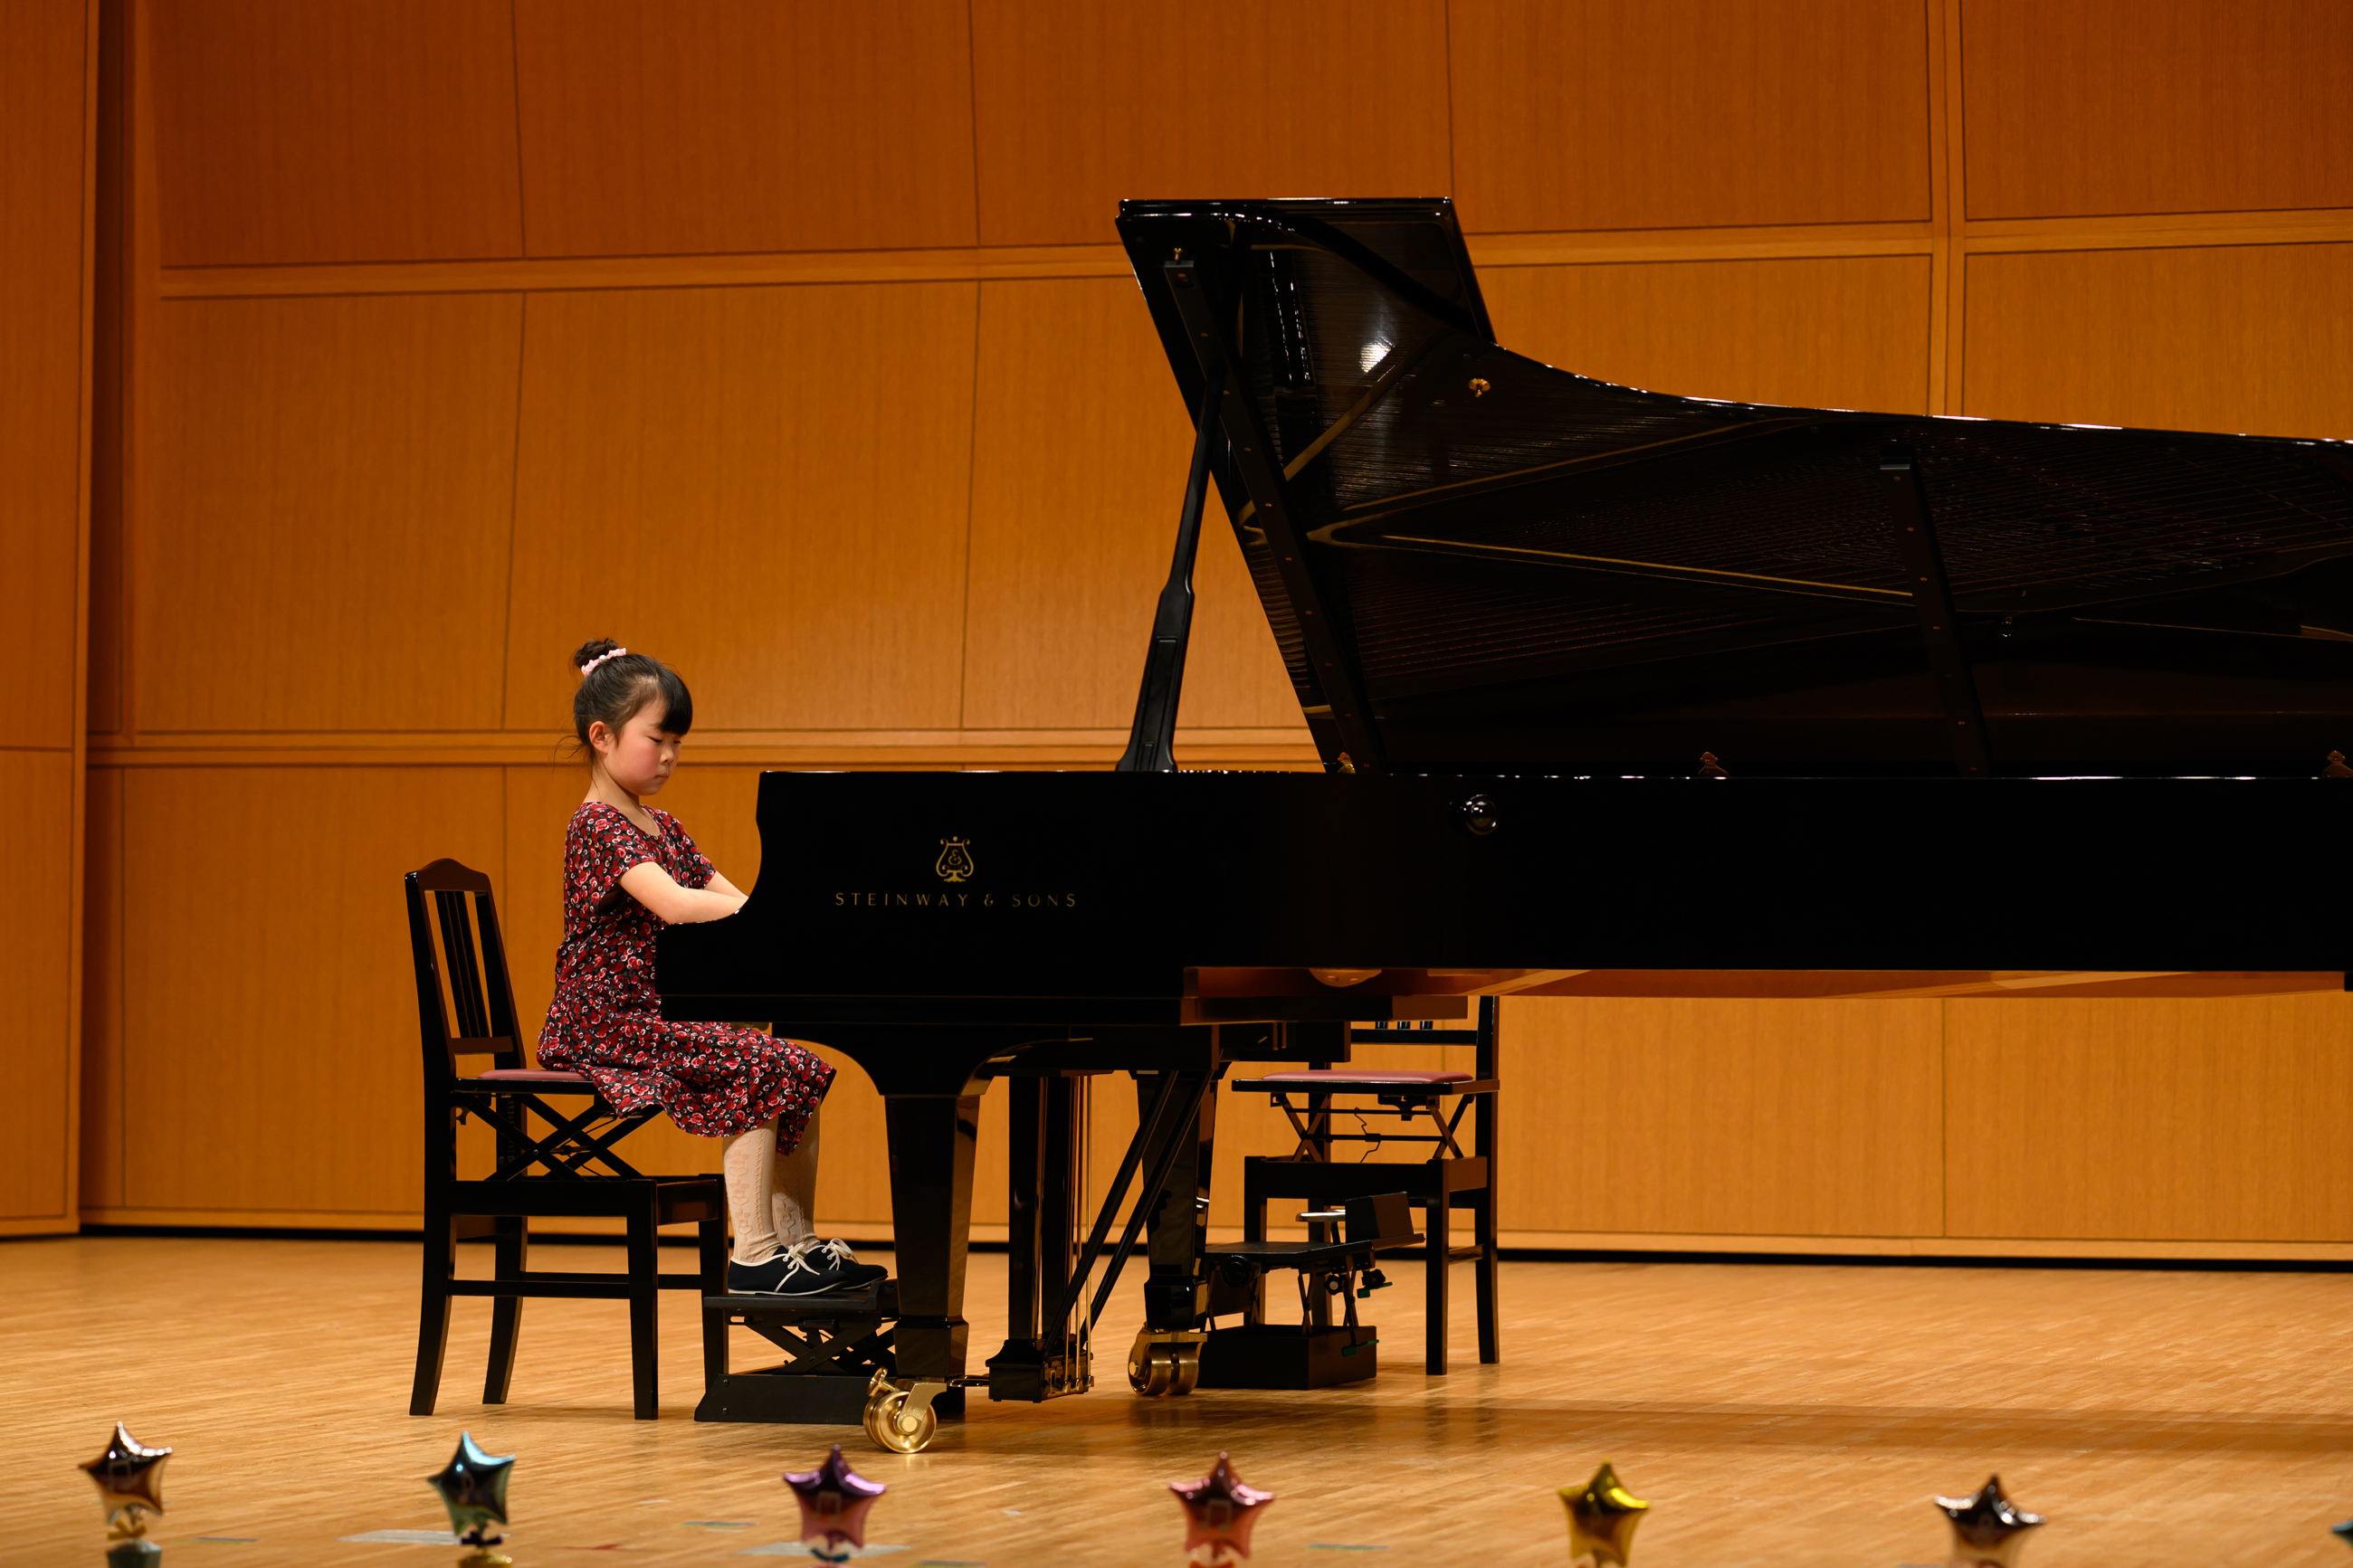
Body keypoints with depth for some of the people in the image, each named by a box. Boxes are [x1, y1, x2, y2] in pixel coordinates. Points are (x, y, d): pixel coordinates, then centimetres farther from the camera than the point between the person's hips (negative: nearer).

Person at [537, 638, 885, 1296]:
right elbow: (672, 904, -29)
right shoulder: (598, 827, -13)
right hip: (610, 1027, -9)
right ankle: (753, 1256, -25)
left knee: (803, 1072, 1)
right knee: (757, 1071, -25)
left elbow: (731, 904, 11)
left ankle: (795, 1242, 1)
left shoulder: (661, 828, 18)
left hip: (661, 1017, 9)